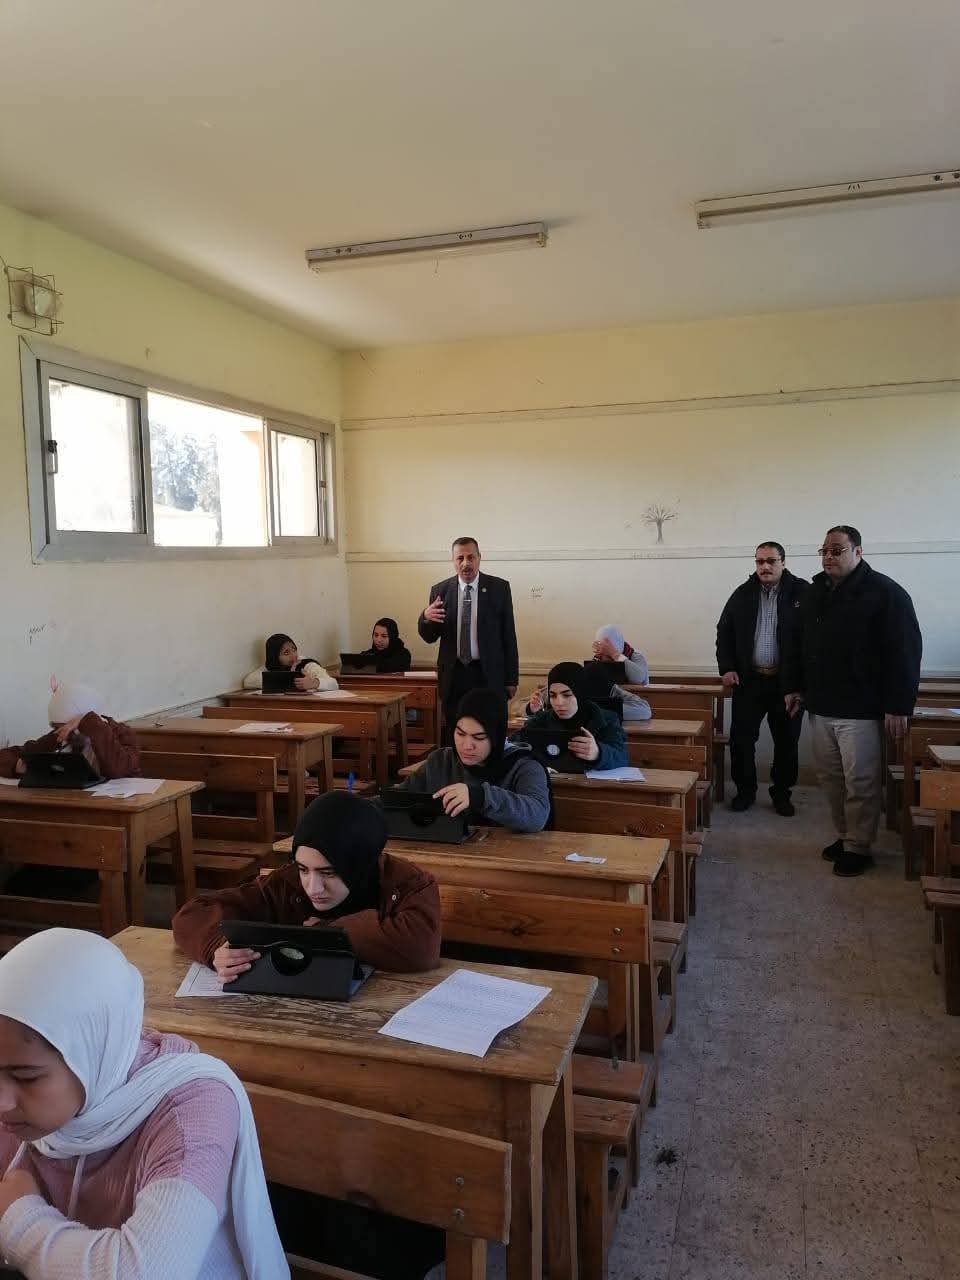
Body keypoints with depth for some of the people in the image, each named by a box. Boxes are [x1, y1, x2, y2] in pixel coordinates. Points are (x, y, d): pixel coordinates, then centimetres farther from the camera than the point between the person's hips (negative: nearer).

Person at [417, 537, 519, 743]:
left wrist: (511, 679, 0)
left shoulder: (499, 587, -1)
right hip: (454, 675, 2)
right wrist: (426, 617, -16)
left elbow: (508, 635, 1)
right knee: (455, 737, 8)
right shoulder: (440, 590, 4)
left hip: (489, 675, -2)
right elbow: (429, 637, 6)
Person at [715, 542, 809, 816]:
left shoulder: (802, 592, -5)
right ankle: (745, 790, 21)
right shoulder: (743, 594, 5)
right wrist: (726, 668, 1)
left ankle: (782, 792, 26)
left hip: (787, 681, -2)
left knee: (787, 741, 9)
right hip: (748, 680, 2)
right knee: (741, 738, 4)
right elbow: (724, 632, 10)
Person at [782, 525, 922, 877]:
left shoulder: (884, 593, -8)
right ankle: (844, 836, 26)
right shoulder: (815, 593, 13)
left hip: (860, 709, -6)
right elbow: (797, 645, 21)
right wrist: (793, 686, 15)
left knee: (860, 782, 0)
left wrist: (898, 706, -16)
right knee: (830, 778, 12)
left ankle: (858, 848, 12)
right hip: (819, 706, 7)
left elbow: (904, 652, -12)